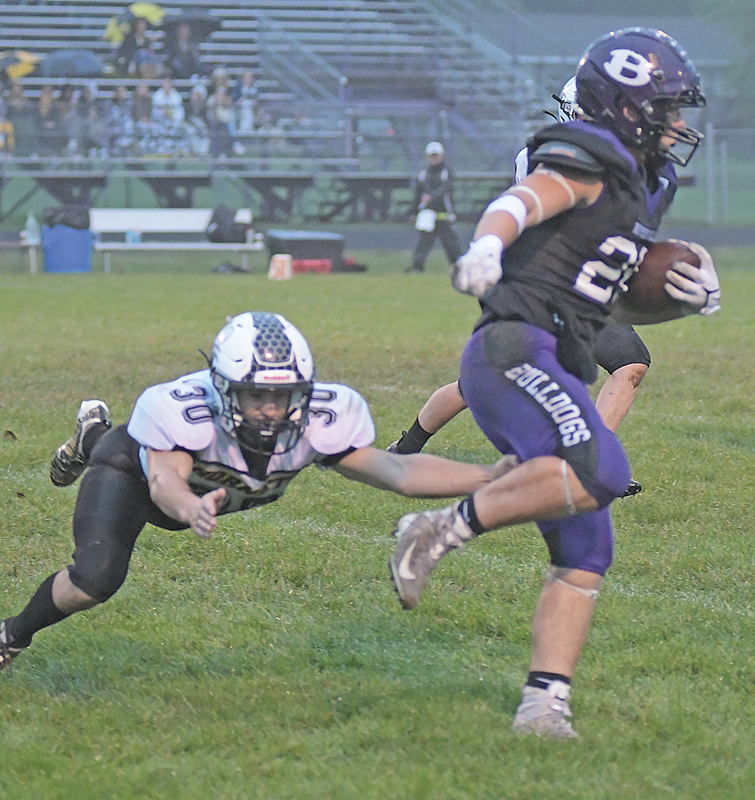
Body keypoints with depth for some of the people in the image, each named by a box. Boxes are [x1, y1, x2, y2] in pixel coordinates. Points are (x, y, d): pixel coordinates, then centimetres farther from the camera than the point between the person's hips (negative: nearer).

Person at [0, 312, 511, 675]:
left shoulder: (320, 420, -38)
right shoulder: (182, 411, -46)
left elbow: (396, 471, -39)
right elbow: (166, 480, -60)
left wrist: (492, 477, -50)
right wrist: (191, 508, -84)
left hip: (212, 487, 5)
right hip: (138, 464, -5)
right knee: (97, 579, -22)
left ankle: (96, 437, 61)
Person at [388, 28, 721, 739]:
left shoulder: (634, 192, 24)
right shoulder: (588, 163, -5)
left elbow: (619, 305, 34)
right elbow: (522, 200, -27)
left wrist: (690, 298, 13)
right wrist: (487, 244, -50)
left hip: (556, 372, 10)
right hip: (516, 351, -10)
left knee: (585, 555, 3)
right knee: (600, 472, -32)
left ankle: (544, 702, 0)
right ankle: (444, 529, -21)